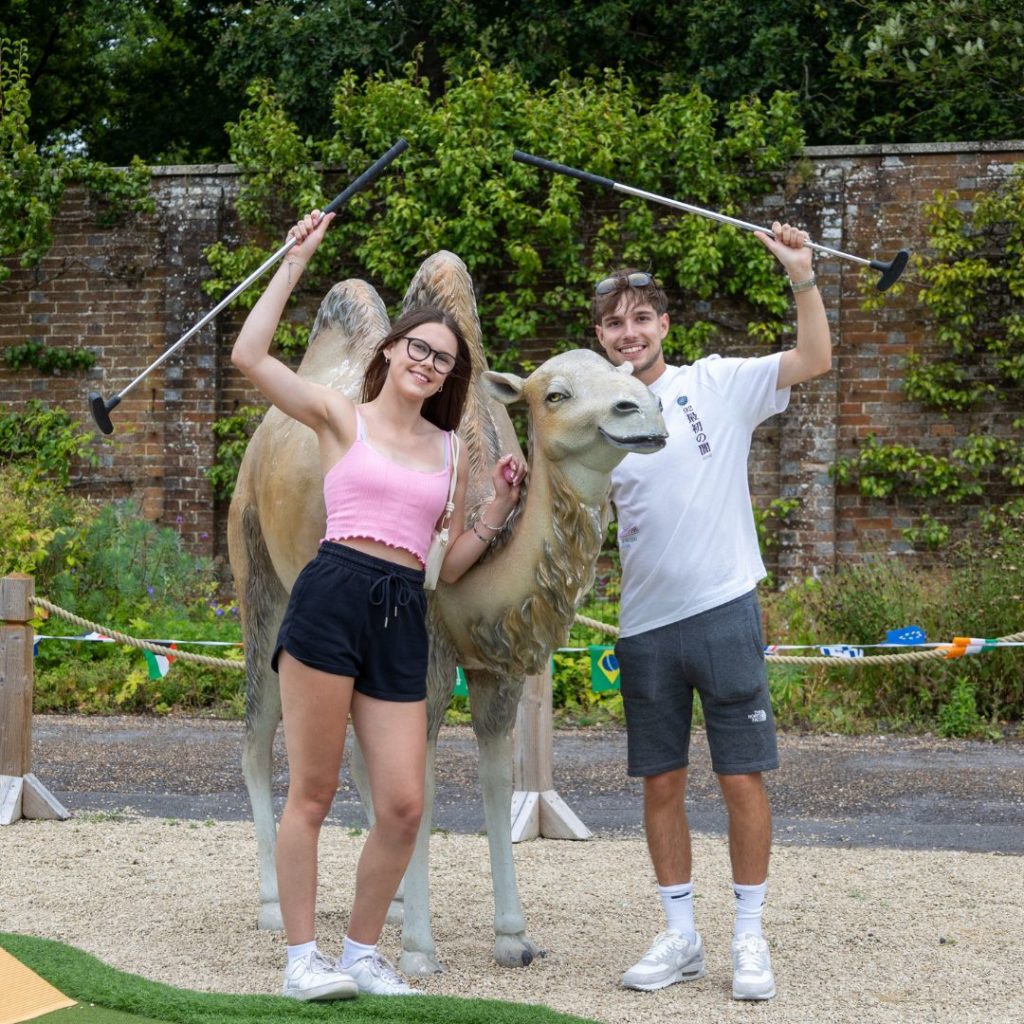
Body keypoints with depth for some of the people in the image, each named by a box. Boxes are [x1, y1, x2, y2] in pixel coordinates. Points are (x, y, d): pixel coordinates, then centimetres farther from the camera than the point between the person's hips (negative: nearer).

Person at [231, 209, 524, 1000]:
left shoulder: (450, 449, 19)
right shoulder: (342, 417, 7)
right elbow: (250, 356, -7)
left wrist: (499, 510, 7)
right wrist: (295, 261, -2)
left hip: (404, 617, 4)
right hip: (332, 597, -4)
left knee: (404, 805, -2)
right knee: (312, 794, -1)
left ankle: (362, 952, 15)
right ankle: (302, 958, 7)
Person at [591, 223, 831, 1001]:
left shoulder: (717, 385, -1)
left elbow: (815, 359, -9)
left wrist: (802, 276, -19)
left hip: (724, 608, -3)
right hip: (646, 624, 3)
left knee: (742, 777, -2)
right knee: (661, 783, 8)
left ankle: (750, 937, 9)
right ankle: (680, 936, 19)